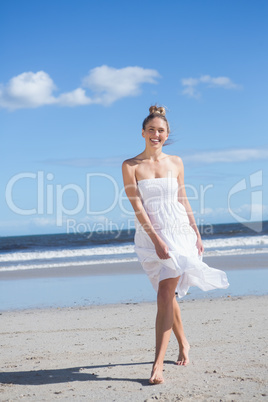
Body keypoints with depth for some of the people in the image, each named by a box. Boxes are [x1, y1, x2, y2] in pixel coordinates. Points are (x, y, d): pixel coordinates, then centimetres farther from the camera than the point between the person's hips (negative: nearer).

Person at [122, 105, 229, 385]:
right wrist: (156, 240, -17)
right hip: (149, 236, 0)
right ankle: (183, 344, 37)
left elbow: (183, 201, 13)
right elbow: (137, 207, -9)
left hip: (178, 231, 0)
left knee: (165, 296, -11)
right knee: (167, 295, 13)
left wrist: (197, 234, 11)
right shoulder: (130, 166, -2)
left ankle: (158, 364, -14)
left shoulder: (175, 162, 7)